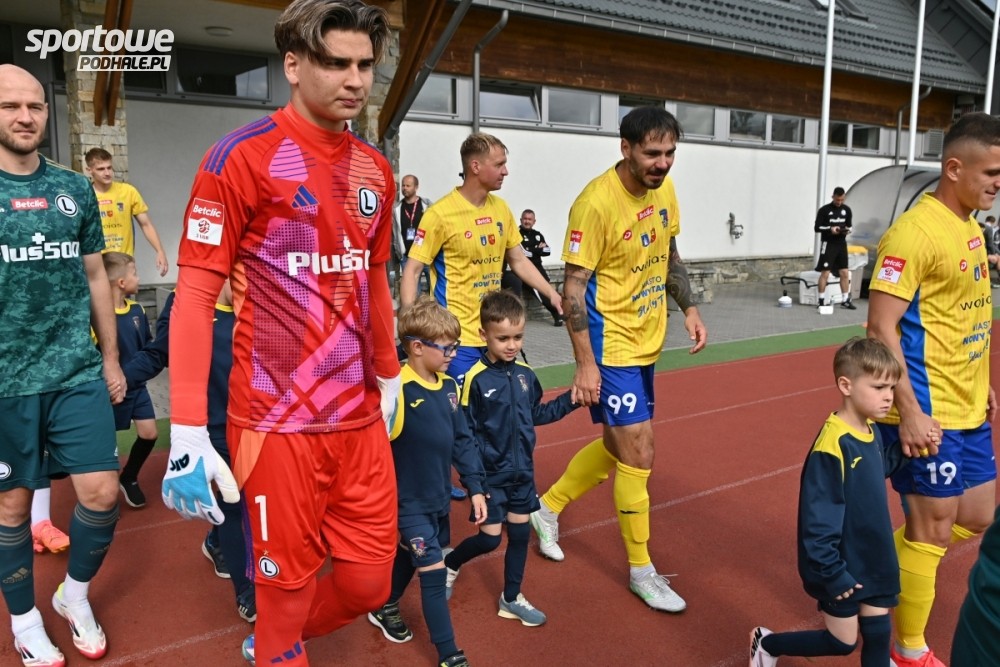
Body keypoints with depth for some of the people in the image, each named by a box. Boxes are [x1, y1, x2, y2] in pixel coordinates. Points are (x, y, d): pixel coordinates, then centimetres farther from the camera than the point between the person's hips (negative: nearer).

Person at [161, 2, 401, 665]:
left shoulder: (376, 168, 9)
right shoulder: (242, 156, -10)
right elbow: (195, 293, -12)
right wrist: (188, 434, -17)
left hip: (362, 417, 6)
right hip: (278, 422, -5)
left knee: (369, 581, 12)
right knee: (288, 584, 9)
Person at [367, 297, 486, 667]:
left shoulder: (448, 387, 0)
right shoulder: (397, 390, -24)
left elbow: (462, 440, 6)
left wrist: (475, 486, 5)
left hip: (439, 497, 7)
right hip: (410, 501, -7)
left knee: (410, 556, 25)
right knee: (433, 573, -1)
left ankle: (385, 609, 51)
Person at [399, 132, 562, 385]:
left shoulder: (501, 208, 6)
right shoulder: (441, 213, -13)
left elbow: (518, 261, 16)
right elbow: (412, 271, -10)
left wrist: (552, 294, 7)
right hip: (457, 336, -6)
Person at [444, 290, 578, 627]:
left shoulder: (525, 374, -1)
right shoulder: (476, 379, -17)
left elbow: (537, 414, 13)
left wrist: (571, 400, 4)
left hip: (522, 470, 5)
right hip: (490, 474, -5)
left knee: (520, 532, 12)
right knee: (489, 538, 2)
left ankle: (511, 598, 30)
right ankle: (450, 563, 32)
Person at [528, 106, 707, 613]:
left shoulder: (664, 188, 2)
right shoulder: (596, 202, -21)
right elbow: (574, 286, -20)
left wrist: (689, 308, 8)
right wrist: (585, 363, -22)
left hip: (645, 342, 8)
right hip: (610, 346, -8)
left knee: (617, 444, 18)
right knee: (638, 455, -3)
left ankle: (548, 509, 39)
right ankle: (641, 570, 16)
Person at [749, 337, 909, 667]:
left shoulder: (872, 431, -2)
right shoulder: (833, 446, -28)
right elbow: (818, 519, -26)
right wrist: (832, 573, -20)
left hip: (875, 560, 8)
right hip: (842, 565, -7)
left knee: (878, 634, 14)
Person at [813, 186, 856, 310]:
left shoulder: (847, 209, 9)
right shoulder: (824, 210, -6)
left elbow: (849, 225, 18)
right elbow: (817, 228, -6)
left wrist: (847, 230, -5)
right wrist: (830, 229, -22)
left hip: (841, 244, 5)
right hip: (828, 244, -5)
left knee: (845, 273, 7)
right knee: (825, 273, -7)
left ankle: (845, 300, 14)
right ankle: (821, 301, -1)